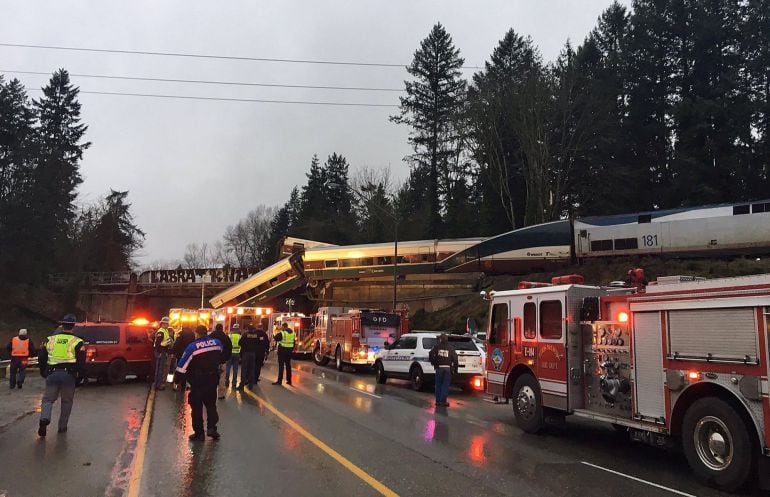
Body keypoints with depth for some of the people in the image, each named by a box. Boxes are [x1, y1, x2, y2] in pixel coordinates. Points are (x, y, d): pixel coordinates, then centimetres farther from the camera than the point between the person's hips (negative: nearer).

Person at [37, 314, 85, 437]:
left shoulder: (50, 339, 9)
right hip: (68, 375, -1)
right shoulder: (77, 342, -1)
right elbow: (81, 362, -3)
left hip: (52, 374, 2)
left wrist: (43, 372, 23)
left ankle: (44, 418, -16)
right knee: (66, 401, 12)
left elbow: (41, 357, 12)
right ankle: (62, 427, 16)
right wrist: (78, 374, 11)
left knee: (48, 399, 11)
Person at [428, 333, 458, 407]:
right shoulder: (451, 348, 5)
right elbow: (455, 358, 0)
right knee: (445, 385, 4)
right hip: (448, 368, 0)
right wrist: (455, 367, 8)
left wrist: (433, 362, 4)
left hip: (439, 367, 0)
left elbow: (431, 354, -10)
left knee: (438, 385, 11)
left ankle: (438, 401, 14)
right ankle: (443, 401, 1)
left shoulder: (437, 346, 3)